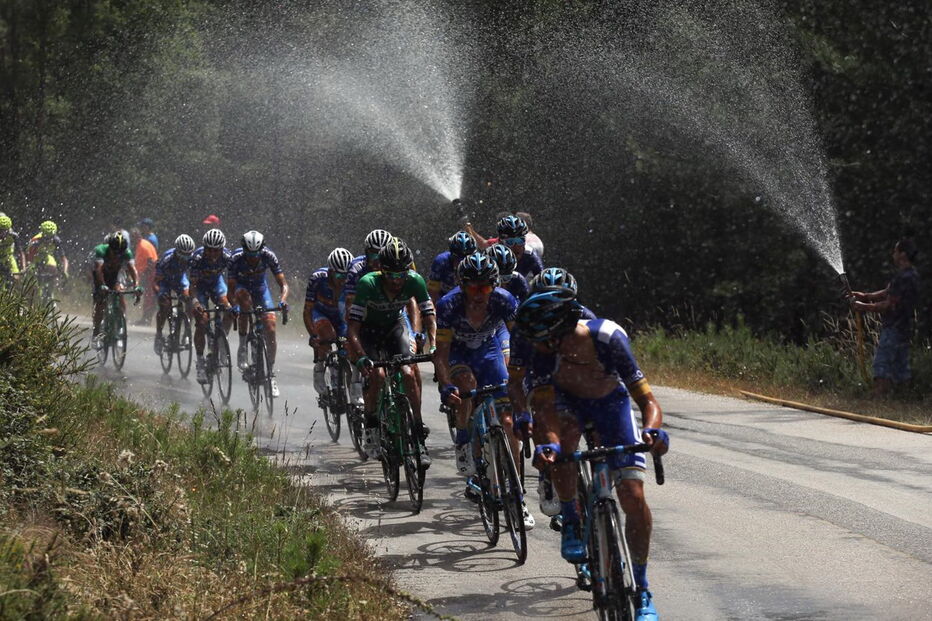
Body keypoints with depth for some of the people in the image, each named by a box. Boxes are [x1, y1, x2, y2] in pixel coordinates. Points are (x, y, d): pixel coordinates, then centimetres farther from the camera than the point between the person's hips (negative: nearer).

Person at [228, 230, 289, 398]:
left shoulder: (268, 256, -27)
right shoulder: (236, 258, -30)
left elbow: (283, 283, -26)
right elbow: (231, 288, -28)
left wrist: (283, 300, -45)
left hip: (260, 287, 2)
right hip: (241, 286, -1)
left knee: (270, 328, -14)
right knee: (244, 299, -38)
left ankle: (272, 373, -5)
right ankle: (242, 345, -25)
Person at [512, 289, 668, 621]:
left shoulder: (608, 338, -37)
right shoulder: (541, 347, -32)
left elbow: (647, 400, -36)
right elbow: (544, 407, -31)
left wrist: (652, 431, -57)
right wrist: (548, 444, -52)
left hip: (610, 401, -1)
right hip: (567, 399, 1)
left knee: (633, 497, -13)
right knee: (562, 442, -35)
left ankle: (642, 590, 3)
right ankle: (571, 523, -10)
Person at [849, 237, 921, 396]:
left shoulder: (904, 278, -19)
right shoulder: (910, 275, 14)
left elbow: (890, 305, -19)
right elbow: (887, 293, 21)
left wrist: (864, 307, -10)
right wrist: (865, 296, 13)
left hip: (893, 330, -10)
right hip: (903, 330, 10)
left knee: (881, 367, -13)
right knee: (901, 368, 13)